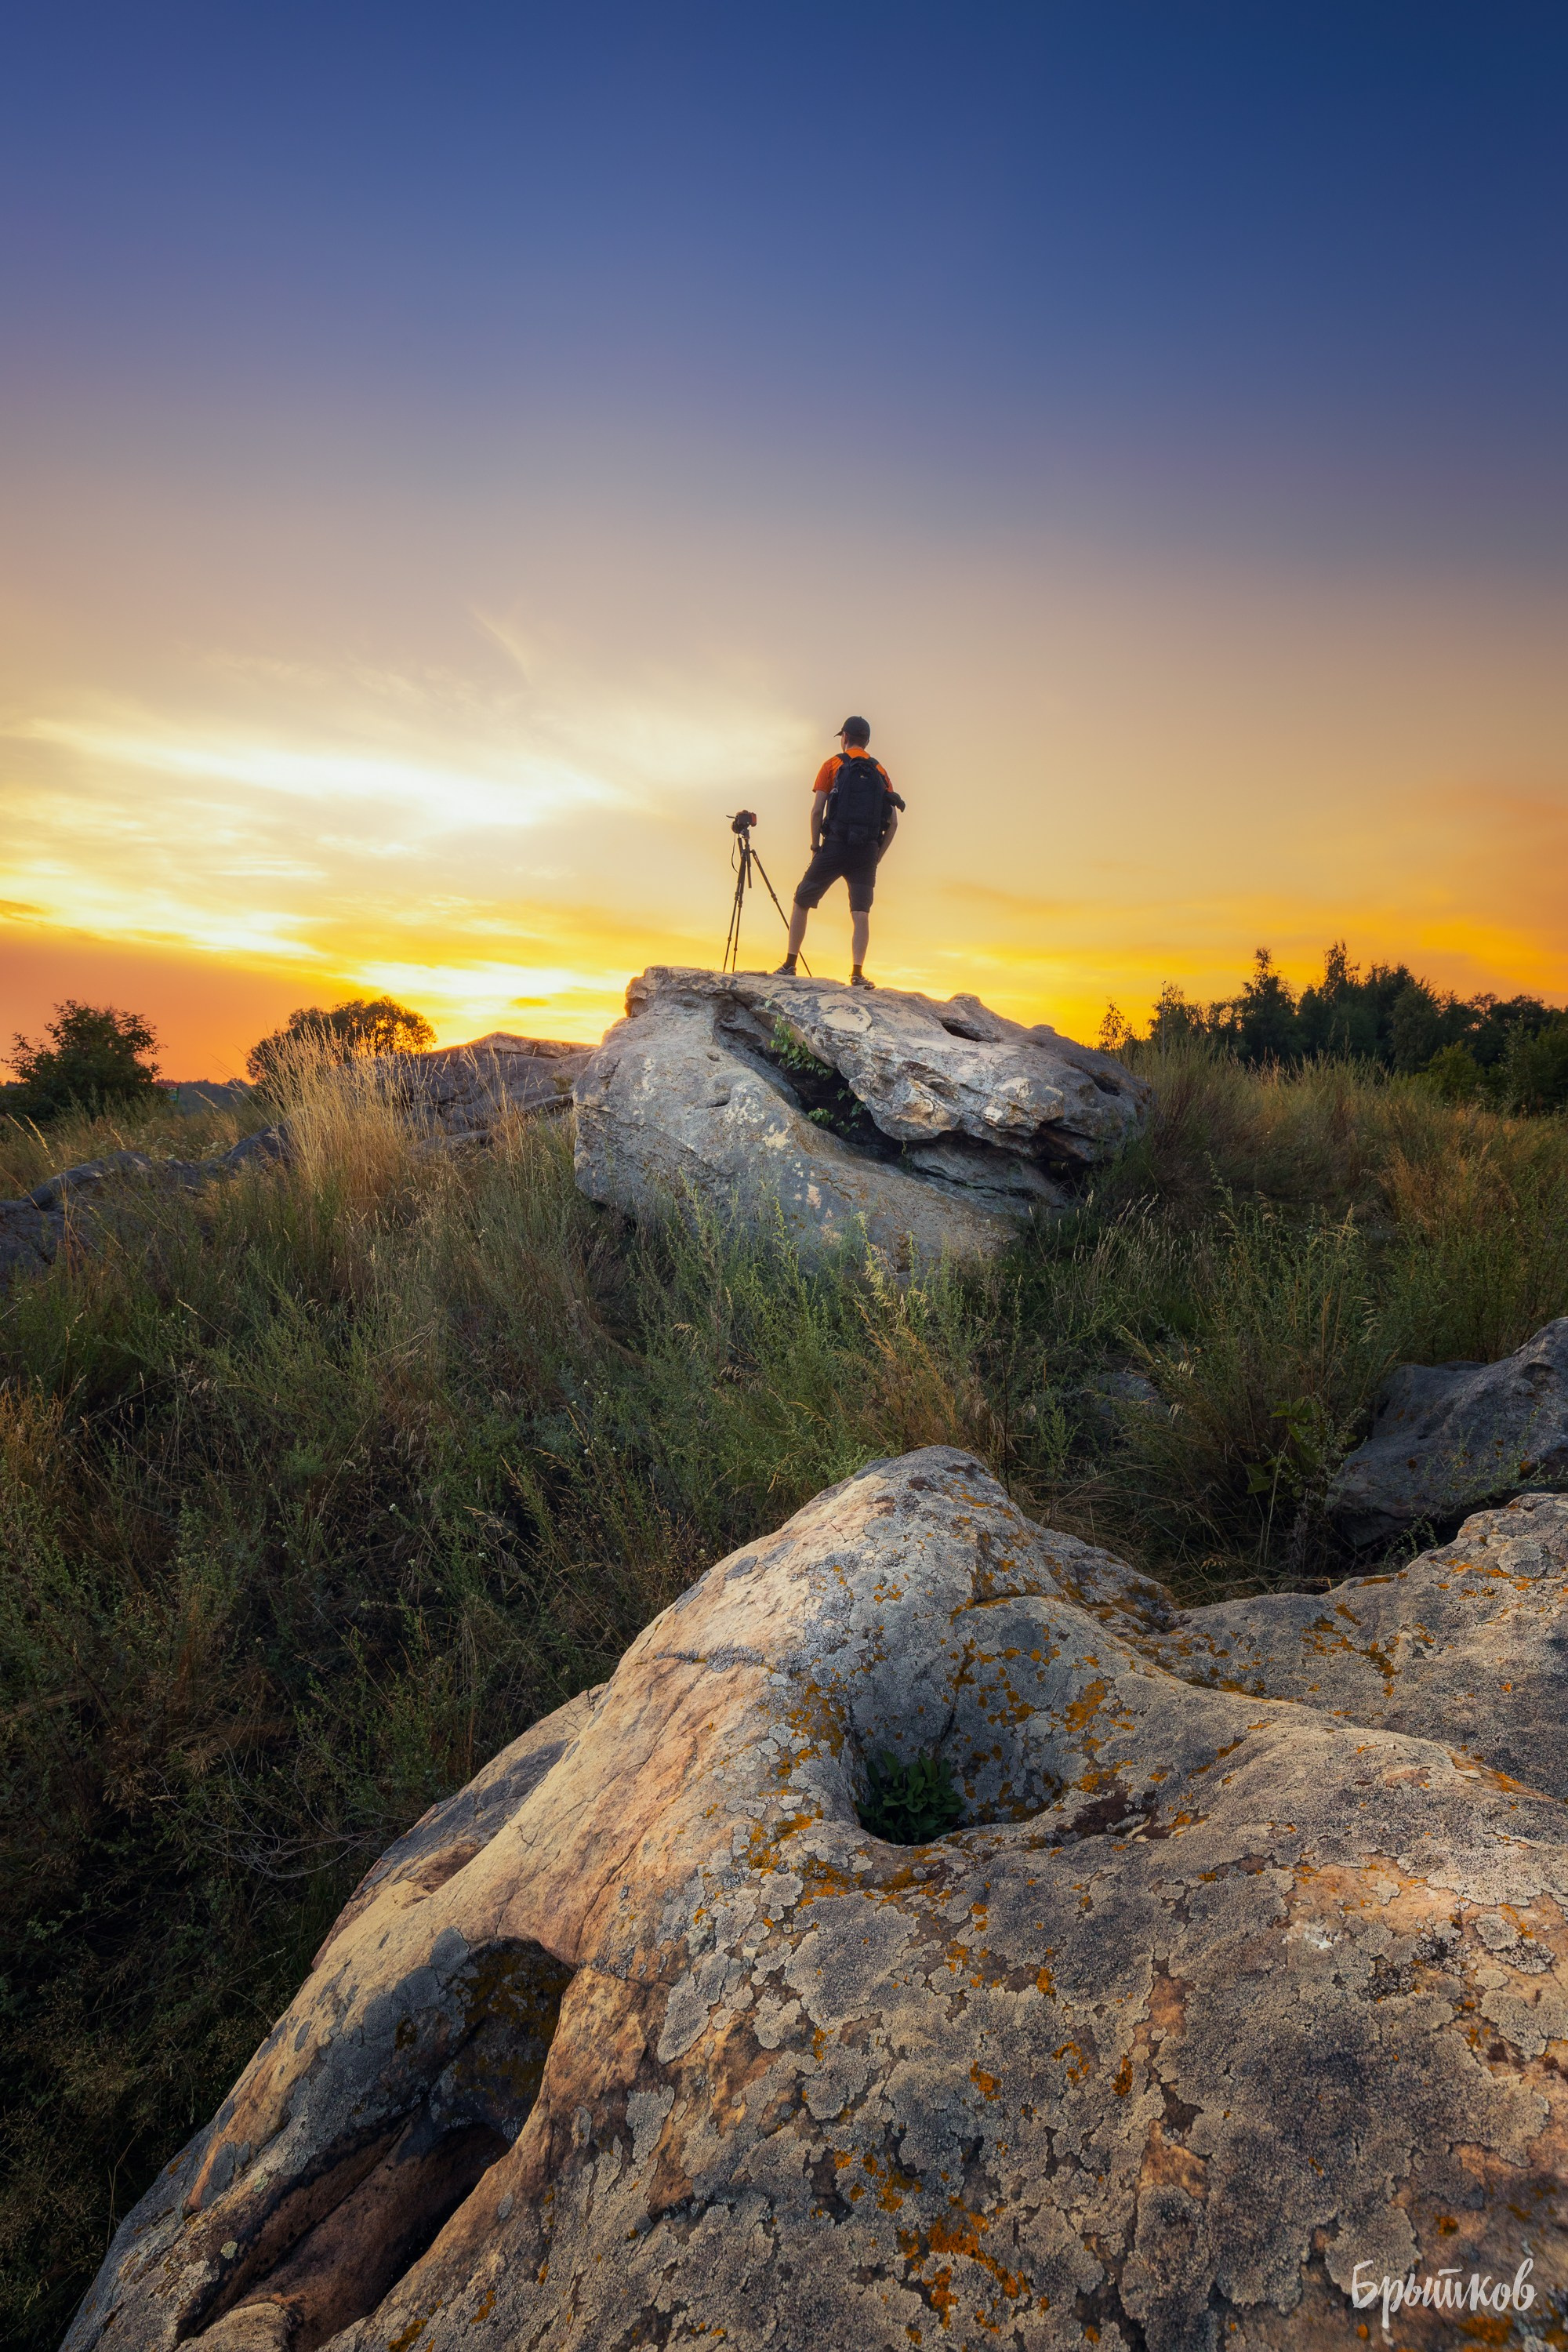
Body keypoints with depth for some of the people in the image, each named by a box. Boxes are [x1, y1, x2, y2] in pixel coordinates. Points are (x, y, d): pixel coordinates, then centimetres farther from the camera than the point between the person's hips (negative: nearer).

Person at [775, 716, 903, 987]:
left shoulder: (832, 765, 5)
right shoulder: (880, 771, 14)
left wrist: (816, 847, 6)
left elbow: (817, 811, -4)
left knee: (801, 903, 10)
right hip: (867, 851, 2)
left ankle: (789, 965, 9)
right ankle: (858, 974, -12)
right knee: (861, 912, 0)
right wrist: (877, 856, 13)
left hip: (835, 845, -2)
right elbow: (893, 823, 8)